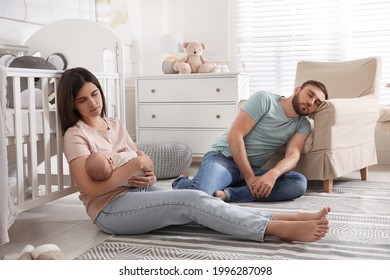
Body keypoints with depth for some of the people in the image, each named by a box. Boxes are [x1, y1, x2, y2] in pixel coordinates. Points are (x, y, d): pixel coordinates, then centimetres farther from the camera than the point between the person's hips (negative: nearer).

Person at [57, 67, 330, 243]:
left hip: (137, 192, 7)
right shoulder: (75, 136, -7)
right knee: (193, 201, -27)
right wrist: (137, 164, -19)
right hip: (110, 208, -7)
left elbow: (142, 160, 18)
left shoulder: (115, 125, 15)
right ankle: (286, 229, -35)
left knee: (200, 200, -18)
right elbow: (91, 188, -20)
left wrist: (149, 176, -6)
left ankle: (292, 218, -28)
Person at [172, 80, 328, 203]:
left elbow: (293, 156, -6)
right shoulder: (265, 99, -4)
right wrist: (250, 177, -17)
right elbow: (234, 136, -12)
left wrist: (273, 174, -29)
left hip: (253, 170, 5)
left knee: (299, 183, -23)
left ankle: (227, 194, -27)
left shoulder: (303, 125, 11)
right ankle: (182, 183, 2)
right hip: (223, 156, -5)